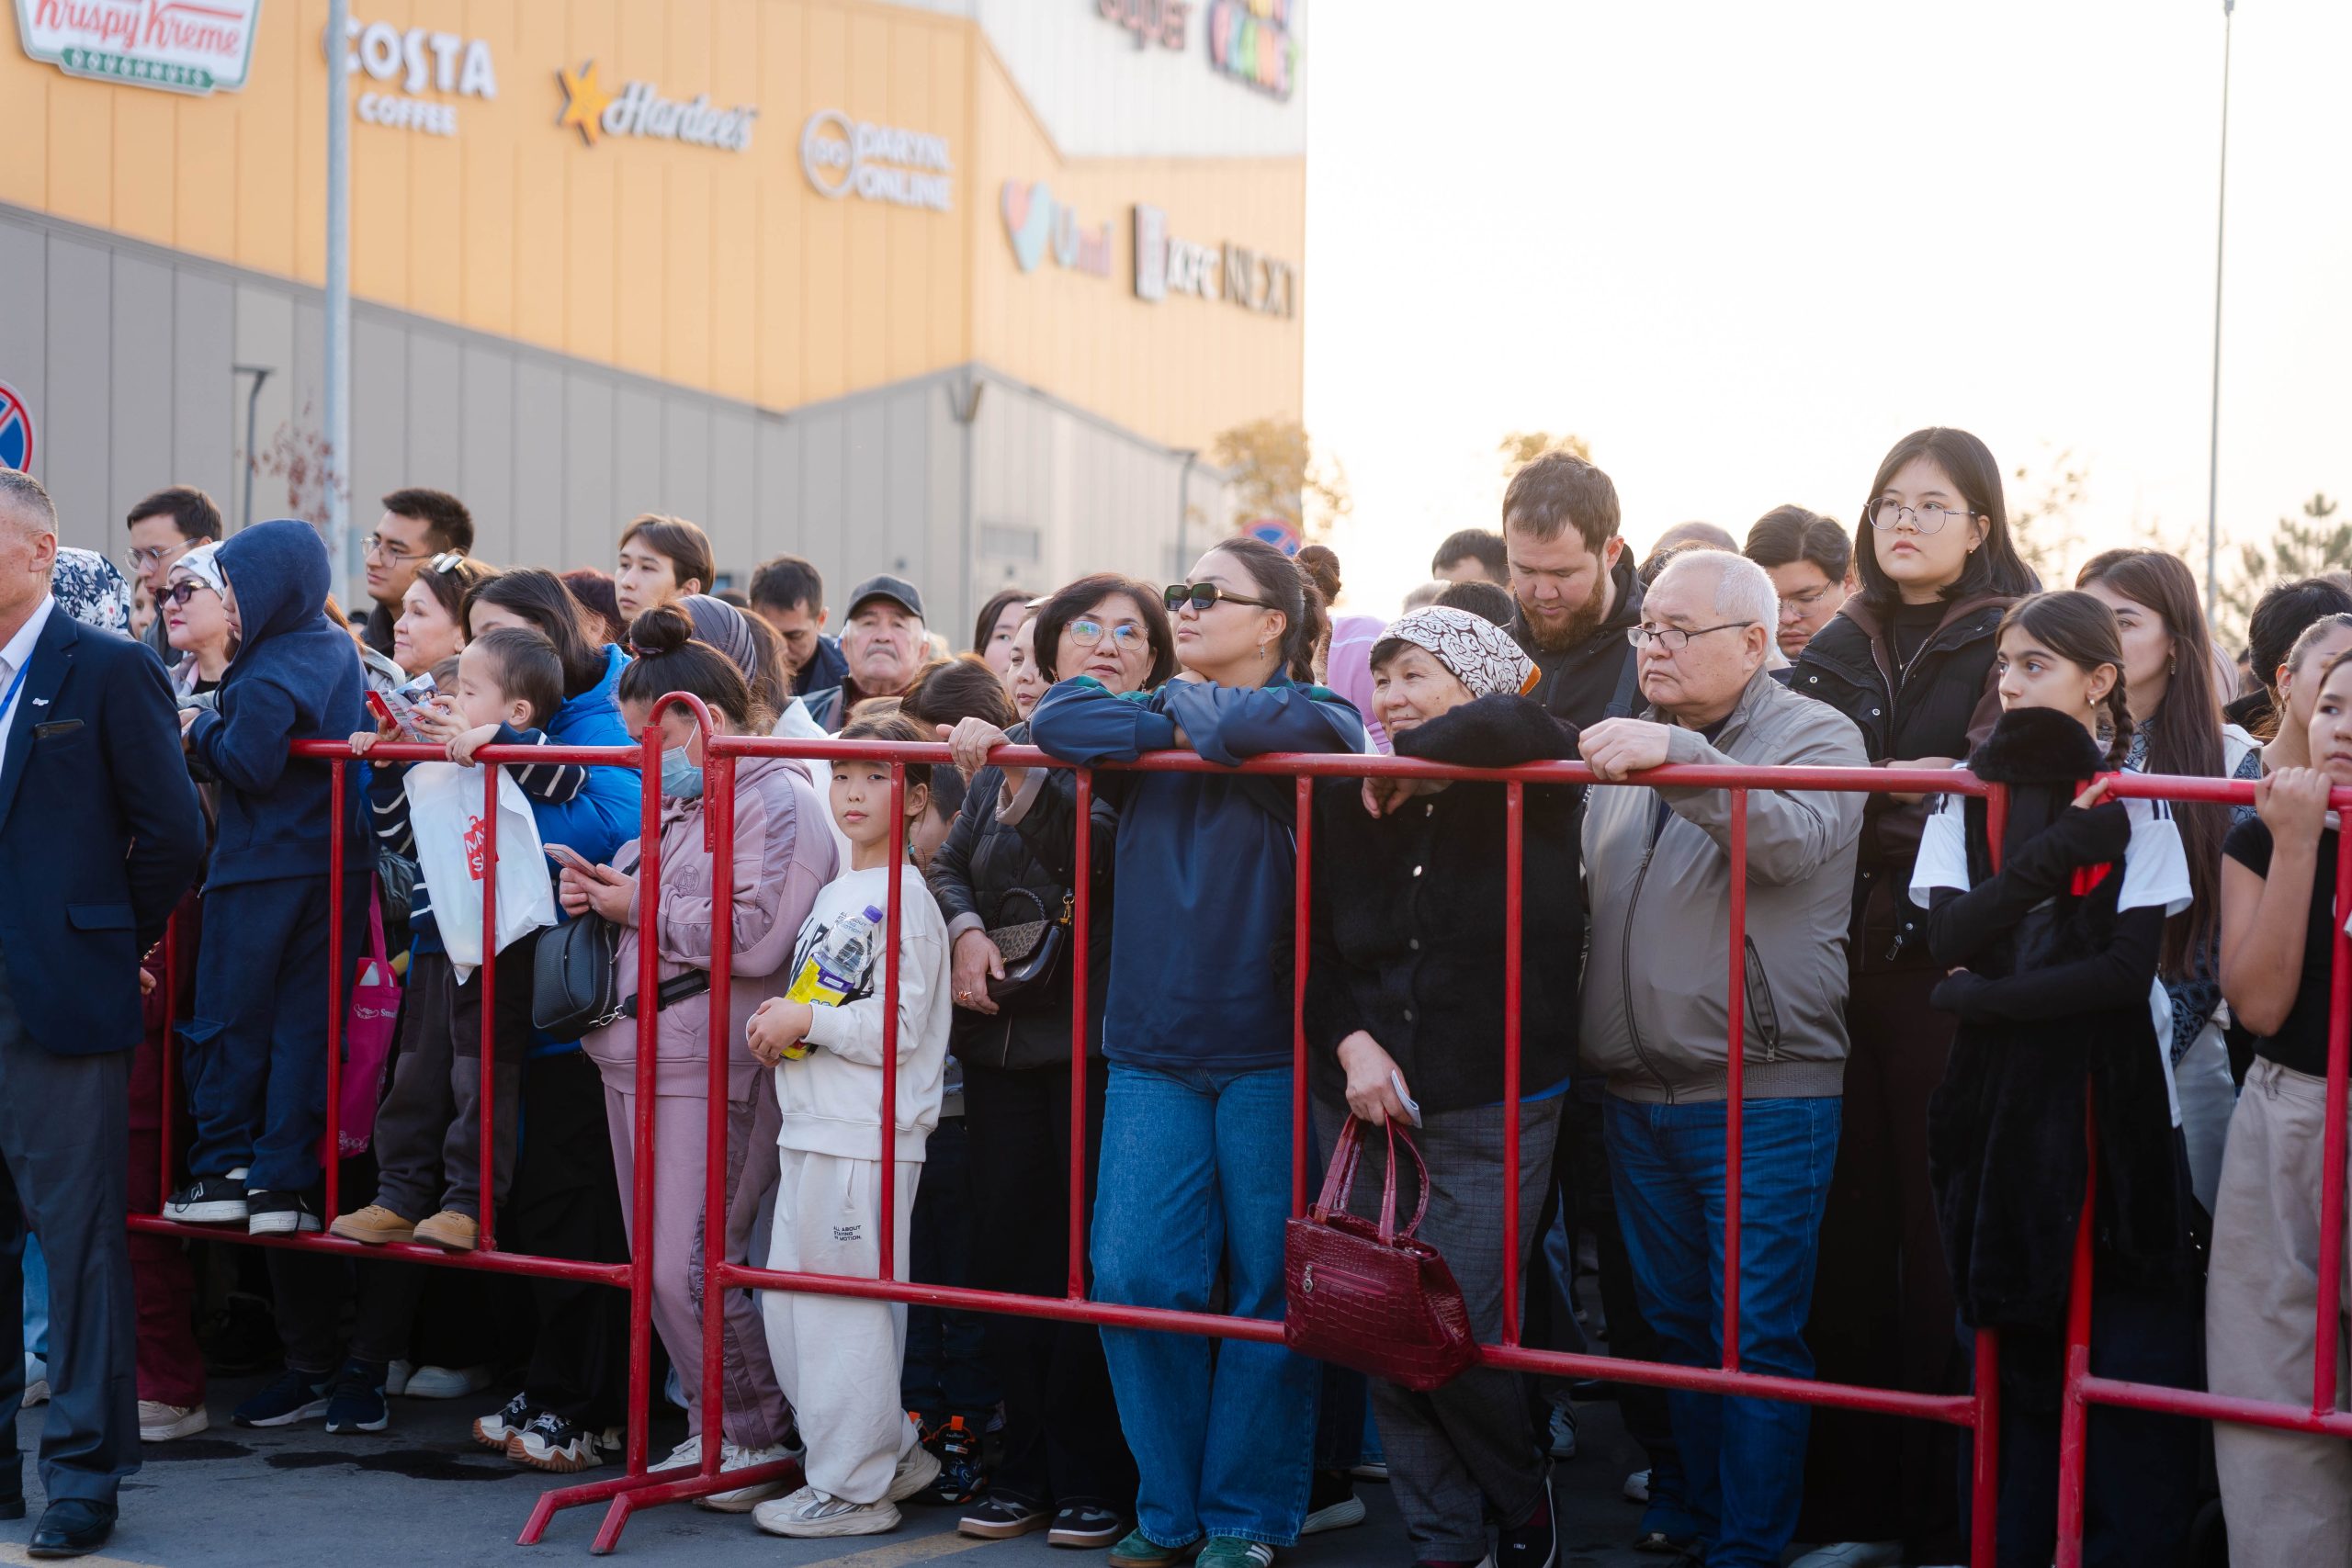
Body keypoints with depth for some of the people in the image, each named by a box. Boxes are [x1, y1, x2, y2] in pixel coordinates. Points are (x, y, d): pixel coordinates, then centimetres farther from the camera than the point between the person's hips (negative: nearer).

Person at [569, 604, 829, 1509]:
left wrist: (642, 906, -13)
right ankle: (713, 1424, 20)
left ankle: (763, 1436, 5)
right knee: (660, 1265, 10)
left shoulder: (777, 802, -10)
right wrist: (604, 899, 10)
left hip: (710, 1070, -9)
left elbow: (753, 937, -22)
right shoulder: (679, 802, 20)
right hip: (640, 1059, 9)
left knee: (693, 1266, -9)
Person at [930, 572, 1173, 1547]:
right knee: (1005, 1249, 6)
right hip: (1003, 1031, 5)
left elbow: (1114, 851, -16)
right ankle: (1025, 1470, 15)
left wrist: (1023, 775, -25)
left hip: (1102, 1036, -5)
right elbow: (952, 861, 16)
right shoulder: (1009, 746, 15)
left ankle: (1092, 1480, 6)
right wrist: (965, 928, -3)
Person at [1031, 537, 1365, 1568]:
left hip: (1271, 1055, -4)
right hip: (1153, 1055, 4)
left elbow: (1256, 727, -25)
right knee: (1134, 1280, 0)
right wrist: (1173, 728, -9)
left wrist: (1194, 714, -5)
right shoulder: (1154, 721, 12)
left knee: (1269, 1291, 4)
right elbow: (1057, 720, -4)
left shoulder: (1317, 719, -2)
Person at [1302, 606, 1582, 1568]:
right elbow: (1315, 947, 11)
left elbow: (1515, 725, -30)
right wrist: (1351, 1042, -6)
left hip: (1491, 1115, -4)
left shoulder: (1526, 799, -6)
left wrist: (1403, 760, -15)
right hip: (1360, 1104, 4)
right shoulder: (1348, 803, 6)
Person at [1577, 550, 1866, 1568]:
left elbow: (1794, 837, -23)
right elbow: (1585, 889, 25)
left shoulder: (1816, 737, -2)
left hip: (1763, 1095, -6)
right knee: (1676, 1324, 13)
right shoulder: (1626, 746, 16)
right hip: (1637, 1094, 6)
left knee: (1758, 1335, -3)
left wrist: (1678, 756, -30)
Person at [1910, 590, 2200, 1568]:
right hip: (2003, 1108, 2)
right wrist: (2057, 852, -20)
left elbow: (2130, 966, -10)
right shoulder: (1969, 794, 7)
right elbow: (1947, 937, -8)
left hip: (2115, 1106, -2)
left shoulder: (2133, 801, -1)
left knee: (2133, 1357, -5)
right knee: (2020, 1346, 5)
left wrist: (1988, 996, -14)